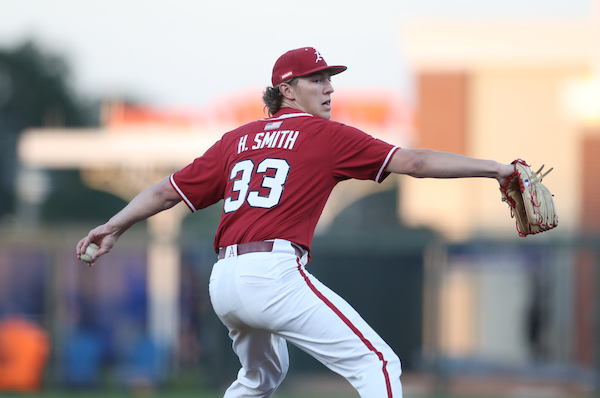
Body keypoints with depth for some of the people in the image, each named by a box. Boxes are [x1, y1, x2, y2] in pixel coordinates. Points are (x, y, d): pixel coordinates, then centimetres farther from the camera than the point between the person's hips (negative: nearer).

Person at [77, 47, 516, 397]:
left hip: (222, 283, 8)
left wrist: (115, 226, 35)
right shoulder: (326, 135, 3)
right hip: (274, 272, -8)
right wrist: (495, 168, -4)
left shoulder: (237, 140, 19)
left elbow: (170, 190, 23)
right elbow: (412, 161, -4)